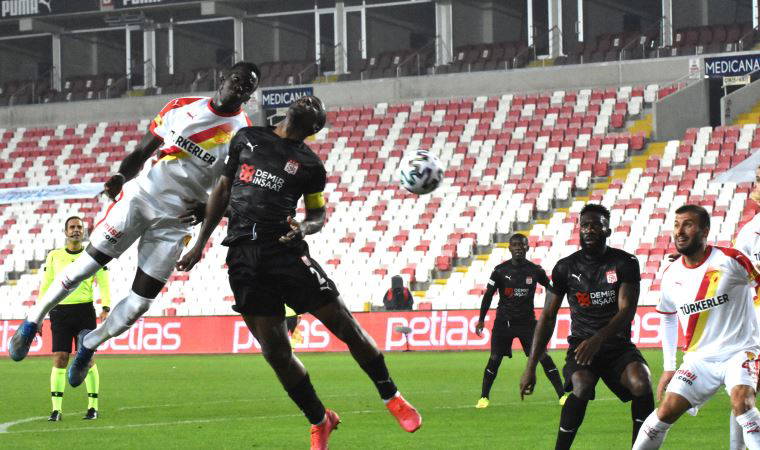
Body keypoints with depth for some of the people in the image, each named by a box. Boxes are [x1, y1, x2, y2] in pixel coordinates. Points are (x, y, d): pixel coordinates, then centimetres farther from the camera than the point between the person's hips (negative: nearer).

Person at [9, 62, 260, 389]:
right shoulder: (182, 107, 1)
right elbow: (142, 151, 9)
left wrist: (208, 209, -16)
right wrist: (121, 176, -9)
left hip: (175, 222, 0)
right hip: (141, 196, 0)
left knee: (140, 302, 1)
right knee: (88, 263, -2)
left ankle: (89, 344, 26)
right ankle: (32, 322, 15)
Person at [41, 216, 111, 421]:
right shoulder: (54, 256, 9)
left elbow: (103, 283, 4)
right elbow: (45, 285, 12)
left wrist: (106, 307, -10)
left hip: (84, 310, -1)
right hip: (60, 311, 1)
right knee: (59, 359, -5)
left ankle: (93, 407, 7)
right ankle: (57, 409, -2)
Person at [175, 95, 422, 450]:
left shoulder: (309, 165, 8)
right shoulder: (247, 138, 14)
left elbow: (318, 214, 15)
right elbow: (223, 190, 20)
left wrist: (304, 227, -10)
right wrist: (200, 244, 19)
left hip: (285, 250, -1)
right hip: (243, 258, 2)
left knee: (346, 327, -4)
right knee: (275, 351, -1)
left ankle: (391, 397, 14)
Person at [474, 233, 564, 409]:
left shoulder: (535, 270, -1)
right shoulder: (500, 270, -4)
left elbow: (551, 289, 15)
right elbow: (488, 295, 2)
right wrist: (481, 319, -1)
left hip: (527, 322, 0)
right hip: (503, 322, 0)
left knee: (543, 358, -7)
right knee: (494, 359, -4)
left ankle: (562, 395, -4)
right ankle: (484, 397, 9)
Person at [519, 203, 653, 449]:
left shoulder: (625, 263, -1)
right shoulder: (565, 267, 3)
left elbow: (627, 311, -12)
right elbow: (548, 317, 7)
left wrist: (598, 339, -30)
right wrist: (531, 367, 1)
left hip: (618, 344, 0)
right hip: (581, 345, 0)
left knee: (641, 383, -27)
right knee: (582, 386, -32)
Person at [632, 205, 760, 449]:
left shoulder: (730, 260, -12)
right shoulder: (671, 274, 5)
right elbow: (667, 317, 21)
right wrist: (669, 367, 18)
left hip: (739, 352, -4)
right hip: (699, 360, 4)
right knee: (666, 411, -4)